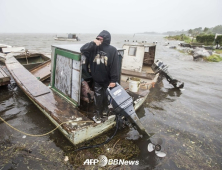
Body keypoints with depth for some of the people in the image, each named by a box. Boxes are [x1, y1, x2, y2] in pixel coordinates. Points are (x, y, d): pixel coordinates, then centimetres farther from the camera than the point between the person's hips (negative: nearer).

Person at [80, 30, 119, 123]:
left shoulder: (112, 50, -14)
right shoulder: (94, 48, -2)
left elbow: (114, 66, -16)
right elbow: (82, 49, -6)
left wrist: (114, 80, -18)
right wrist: (92, 43, -18)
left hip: (107, 80, -2)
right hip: (97, 80, 3)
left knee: (106, 97, 18)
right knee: (98, 98, 12)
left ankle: (104, 111, 41)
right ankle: (98, 114, 31)